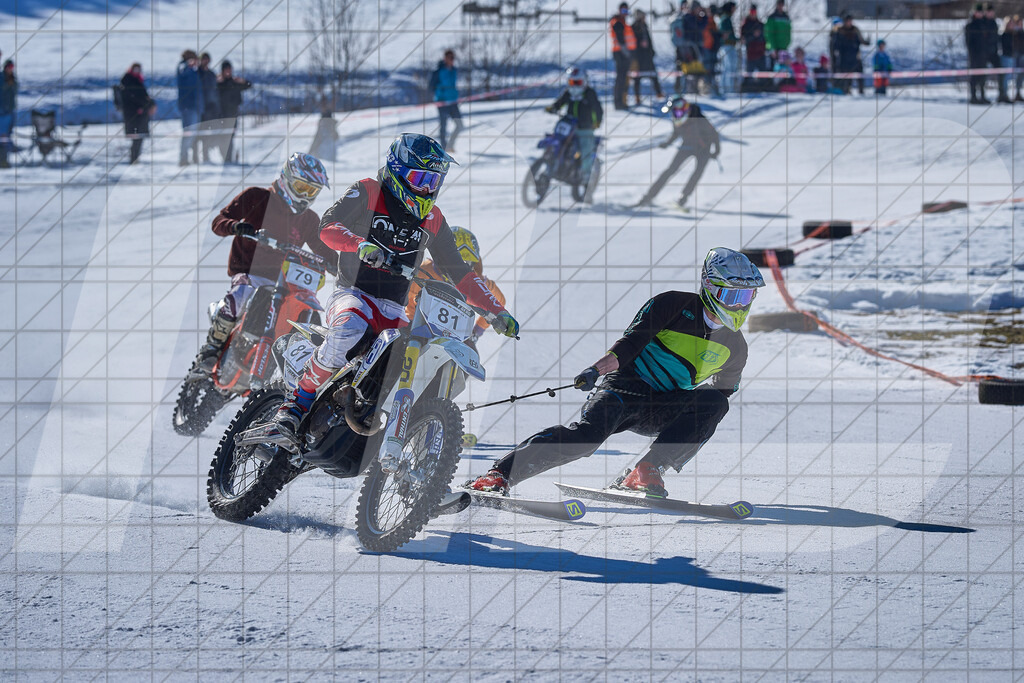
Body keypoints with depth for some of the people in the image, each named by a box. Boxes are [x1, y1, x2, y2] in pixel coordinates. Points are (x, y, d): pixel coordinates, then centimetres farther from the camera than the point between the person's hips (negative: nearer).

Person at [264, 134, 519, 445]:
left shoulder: (432, 218, 17)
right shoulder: (367, 192, 2)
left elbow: (459, 272, 21)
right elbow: (328, 225, -12)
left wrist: (496, 311, 11)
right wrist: (361, 244, -32)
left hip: (393, 309, 5)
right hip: (353, 293, -5)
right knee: (349, 328, -40)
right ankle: (297, 404, -27)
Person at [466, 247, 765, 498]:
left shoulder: (734, 346, 10)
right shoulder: (674, 305, -4)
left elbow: (724, 388, 26)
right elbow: (633, 340, -12)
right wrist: (596, 368, -26)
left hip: (663, 411, 5)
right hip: (626, 388, -5)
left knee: (715, 402, -23)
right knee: (588, 432, -31)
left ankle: (646, 472, -27)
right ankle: (500, 474, -30)